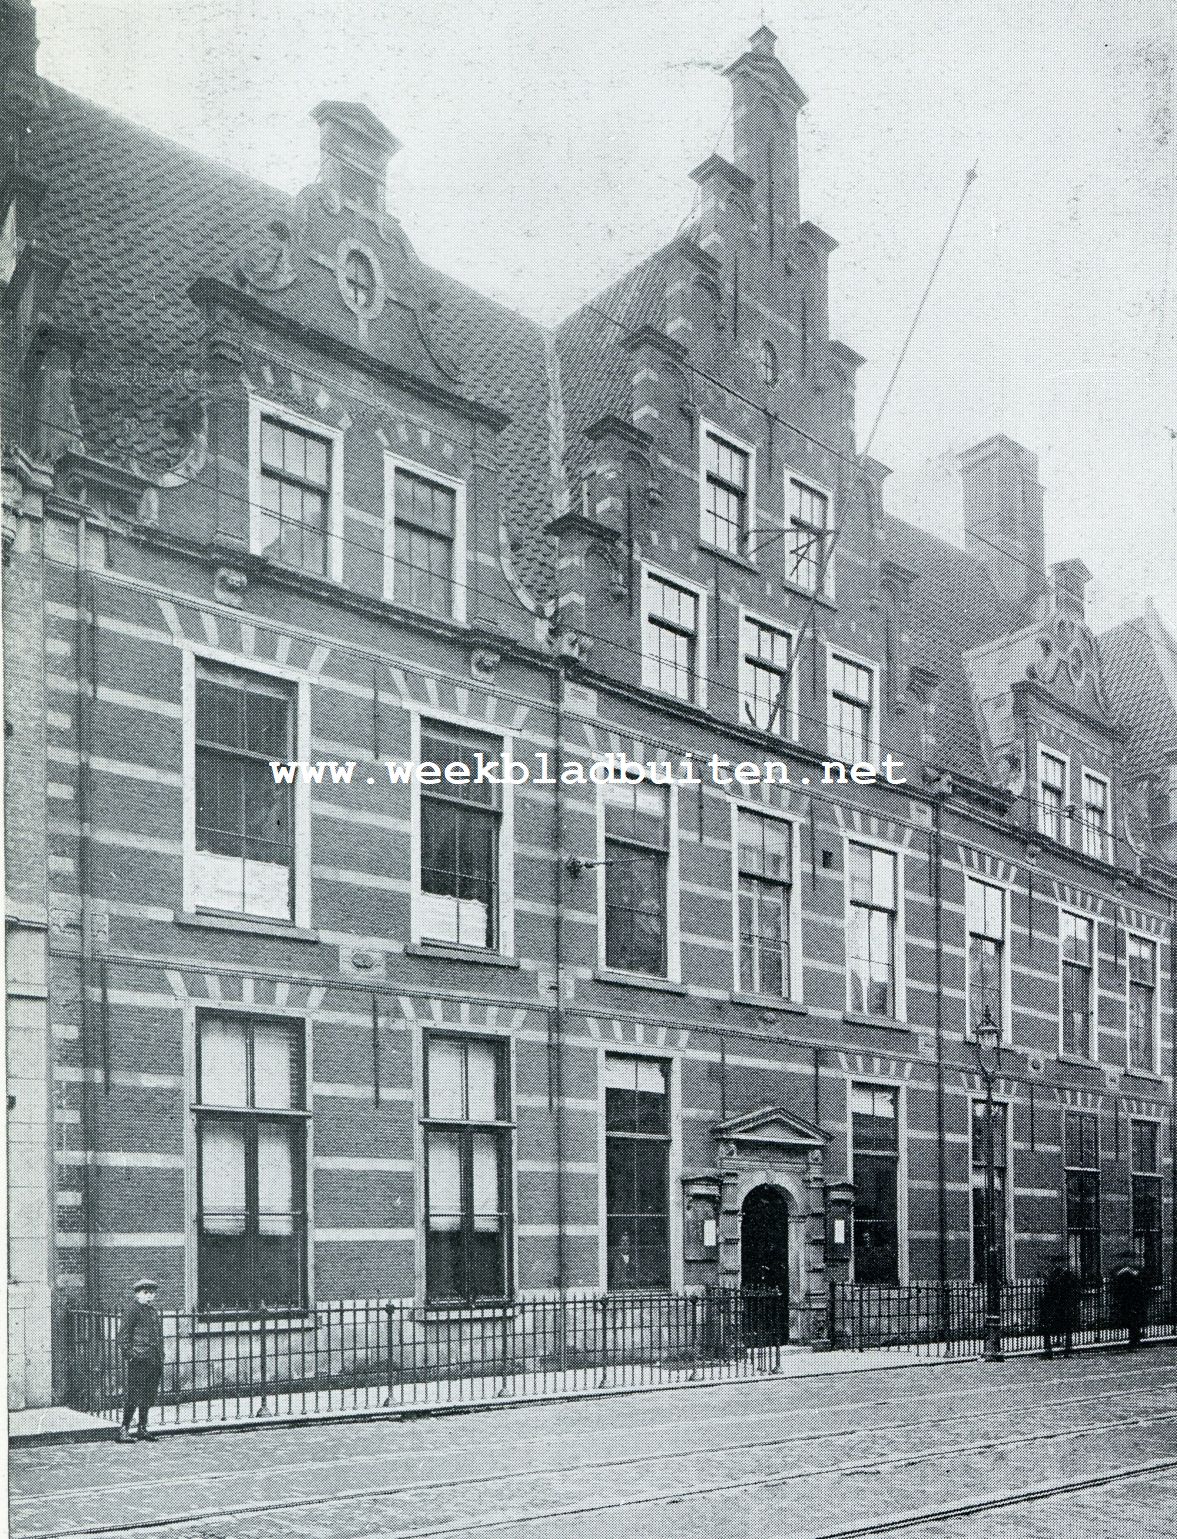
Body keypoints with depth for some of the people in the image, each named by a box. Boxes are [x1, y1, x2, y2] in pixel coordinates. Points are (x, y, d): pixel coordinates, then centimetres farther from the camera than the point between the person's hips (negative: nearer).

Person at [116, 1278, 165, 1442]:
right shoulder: (132, 1309, -6)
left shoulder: (154, 1310, 18)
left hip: (154, 1361, 8)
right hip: (138, 1359, -8)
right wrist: (127, 1354, -17)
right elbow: (123, 1334, -10)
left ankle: (143, 1429, 19)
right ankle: (124, 1429, 2)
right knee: (135, 1395, -7)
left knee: (149, 1396, 11)